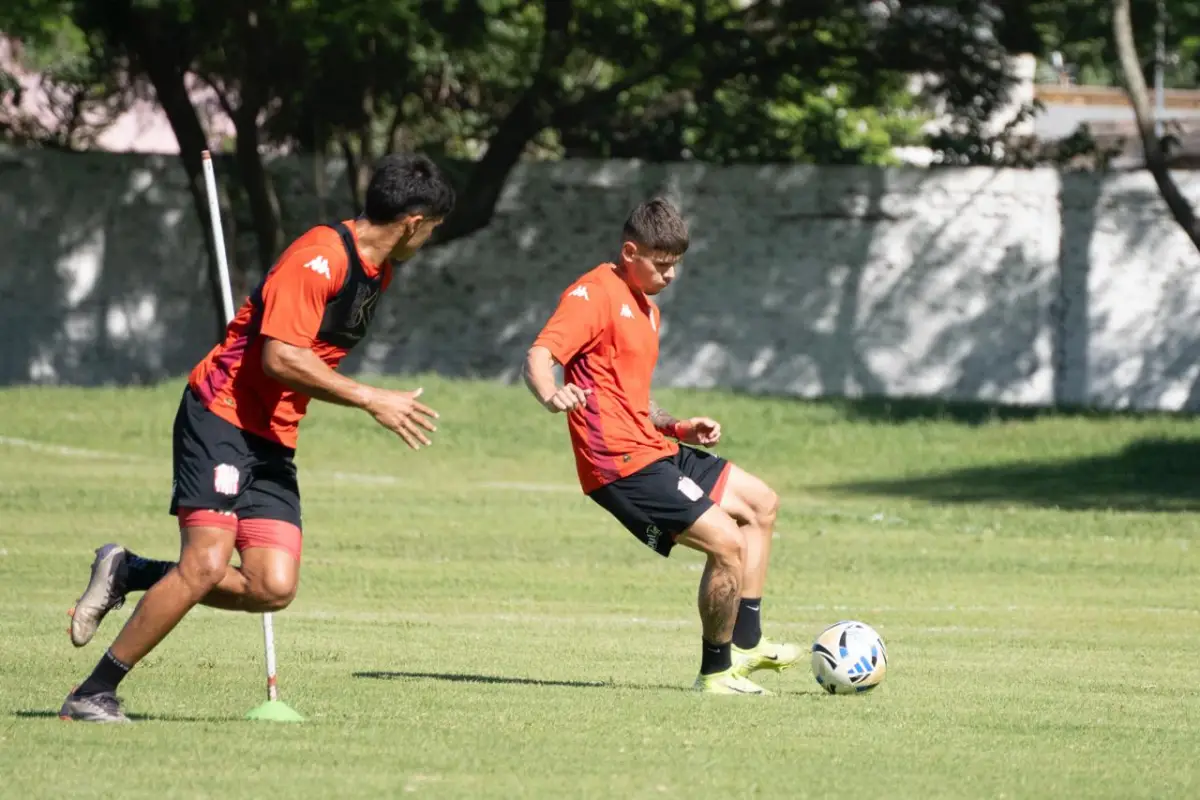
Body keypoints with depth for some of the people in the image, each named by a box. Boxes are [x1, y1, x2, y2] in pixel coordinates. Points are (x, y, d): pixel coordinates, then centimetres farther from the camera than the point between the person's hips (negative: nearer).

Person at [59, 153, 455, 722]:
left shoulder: (377, 273, 13)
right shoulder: (320, 257, -17)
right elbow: (280, 357, -26)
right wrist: (372, 400, -24)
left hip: (273, 440, 9)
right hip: (220, 417, -9)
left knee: (274, 587, -8)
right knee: (207, 564, -21)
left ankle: (128, 575, 11)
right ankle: (93, 695, -11)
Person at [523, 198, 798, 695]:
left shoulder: (645, 308, 20)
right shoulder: (595, 295, -11)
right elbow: (539, 355, -26)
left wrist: (677, 427, 13)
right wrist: (550, 393, -48)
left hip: (653, 450, 11)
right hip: (624, 463, -11)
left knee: (760, 505, 22)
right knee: (727, 542, -17)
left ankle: (746, 642, 23)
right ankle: (717, 671, -2)